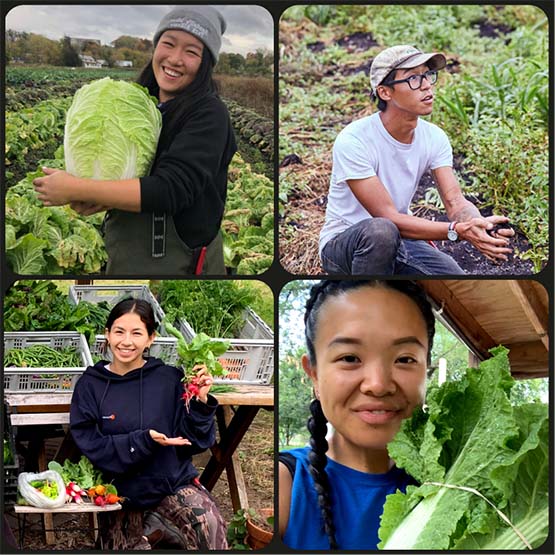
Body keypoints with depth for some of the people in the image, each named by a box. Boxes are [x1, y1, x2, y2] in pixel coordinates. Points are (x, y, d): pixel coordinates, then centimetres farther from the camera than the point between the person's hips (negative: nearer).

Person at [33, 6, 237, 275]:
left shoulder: (209, 114, -17)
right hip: (122, 256, 6)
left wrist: (74, 190, -23)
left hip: (180, 261, -6)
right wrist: (95, 201, -15)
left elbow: (171, 189, -27)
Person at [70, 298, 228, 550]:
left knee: (208, 525, -29)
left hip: (176, 483, -1)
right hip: (124, 494, 2)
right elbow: (91, 447, -6)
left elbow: (193, 443, 1)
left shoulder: (169, 378, -2)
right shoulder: (89, 385, 1)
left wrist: (201, 403, -16)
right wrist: (144, 441, -18)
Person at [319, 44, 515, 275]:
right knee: (382, 231, -39)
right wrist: (457, 231, -39)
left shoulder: (434, 138, -6)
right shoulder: (353, 141, -26)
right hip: (343, 241, -5)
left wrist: (482, 225, -40)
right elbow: (388, 218, -29)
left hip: (400, 240, 6)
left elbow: (455, 201, -15)